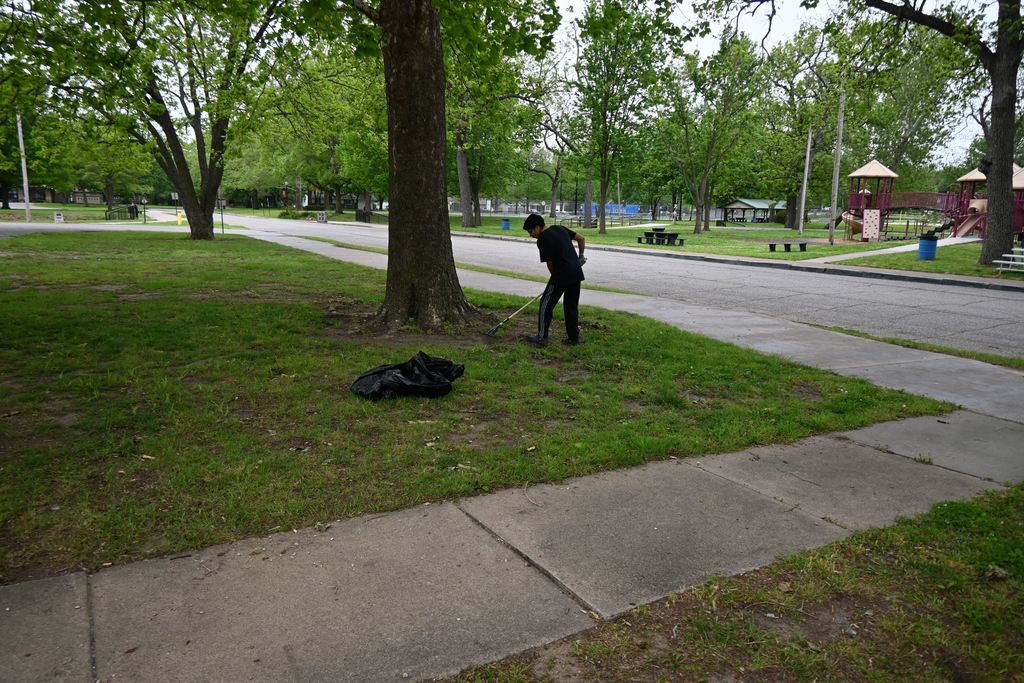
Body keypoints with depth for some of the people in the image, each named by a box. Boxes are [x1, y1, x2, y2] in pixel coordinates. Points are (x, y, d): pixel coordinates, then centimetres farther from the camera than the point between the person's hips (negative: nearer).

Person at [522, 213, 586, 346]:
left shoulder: (542, 240, -7)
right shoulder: (560, 228, 15)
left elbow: (550, 263, -3)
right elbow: (581, 238, 18)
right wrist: (581, 256, 25)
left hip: (562, 274, -8)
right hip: (577, 273, 8)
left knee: (546, 305, 3)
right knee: (571, 305, 15)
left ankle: (542, 337, 6)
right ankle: (573, 338, 17)